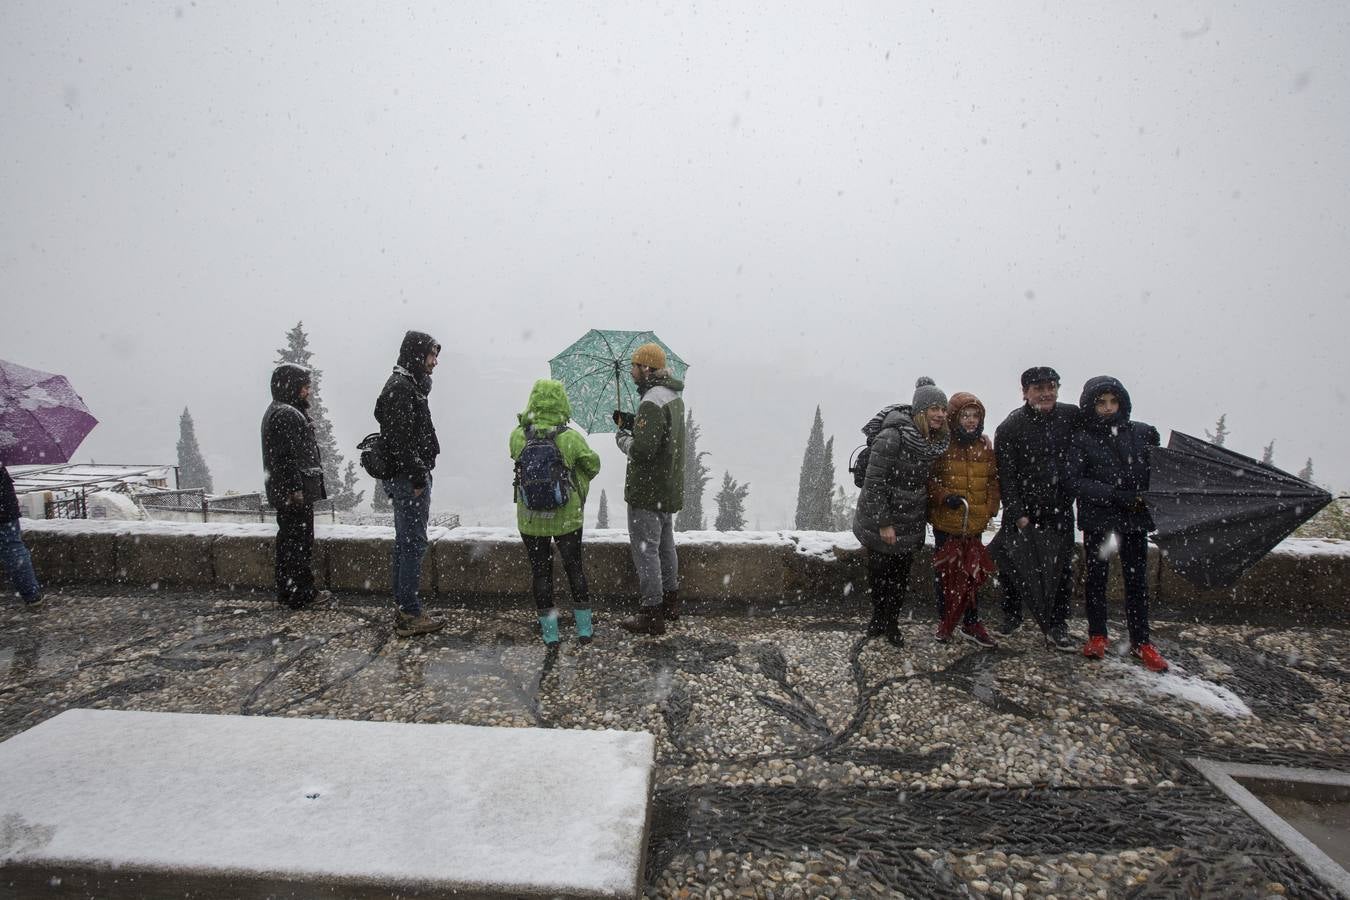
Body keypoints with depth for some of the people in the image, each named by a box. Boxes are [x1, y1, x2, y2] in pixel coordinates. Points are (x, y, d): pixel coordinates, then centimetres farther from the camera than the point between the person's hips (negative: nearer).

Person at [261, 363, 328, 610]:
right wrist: (295, 488, -23)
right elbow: (286, 456, -22)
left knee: (288, 539, 16)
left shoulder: (279, 411, 18)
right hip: (296, 493, -11)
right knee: (300, 542, -4)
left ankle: (286, 591, 24)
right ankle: (302, 593, 2)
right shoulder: (286, 414, -16)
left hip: (284, 492, 11)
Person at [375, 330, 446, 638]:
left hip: (406, 478, 11)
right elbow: (401, 438, -22)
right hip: (409, 478, -11)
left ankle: (403, 608, 22)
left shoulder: (408, 385, 18)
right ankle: (410, 615, -1)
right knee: (414, 543, -7)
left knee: (405, 542, 13)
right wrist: (418, 477, -20)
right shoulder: (400, 387, -15)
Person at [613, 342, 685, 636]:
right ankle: (670, 602, 33)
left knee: (645, 548, -2)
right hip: (669, 487, 10)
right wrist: (632, 422, 7)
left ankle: (652, 614, 4)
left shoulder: (652, 402, -24)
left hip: (647, 490, -10)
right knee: (665, 545, 20)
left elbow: (643, 449, -29)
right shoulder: (673, 397, 10)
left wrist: (623, 438, -10)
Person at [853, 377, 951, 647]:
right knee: (879, 573, 7)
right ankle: (879, 620, 27)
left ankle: (891, 624, 28)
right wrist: (884, 523, -19)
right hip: (880, 522, -6)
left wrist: (927, 515, 14)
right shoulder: (892, 437, -23)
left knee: (900, 575, 12)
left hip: (910, 522, 6)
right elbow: (873, 482, -20)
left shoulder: (936, 442, 0)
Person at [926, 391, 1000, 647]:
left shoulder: (984, 444, 5)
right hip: (945, 521, -3)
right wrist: (944, 496, -19)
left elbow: (993, 478, 13)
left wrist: (991, 508, 4)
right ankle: (945, 620, 23)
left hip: (975, 522, 3)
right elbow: (929, 477, -4)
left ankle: (971, 622, 20)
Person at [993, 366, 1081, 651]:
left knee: (1062, 567, 5)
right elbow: (1006, 476, -11)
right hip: (1022, 510, -2)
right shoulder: (1010, 427, -10)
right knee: (1012, 563, 4)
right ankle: (1012, 614, 25)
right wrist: (1018, 515, -16)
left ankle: (1057, 627, 17)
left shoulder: (1072, 416, -1)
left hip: (1060, 509, 3)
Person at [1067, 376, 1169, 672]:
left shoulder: (1143, 433, 2)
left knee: (1137, 579, 8)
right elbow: (1076, 480, -11)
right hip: (1097, 518, -2)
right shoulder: (1082, 439, -4)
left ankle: (1140, 642, 19)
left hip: (1135, 518, 2)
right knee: (1096, 577, 9)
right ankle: (1097, 636, 23)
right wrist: (1118, 495, -18)